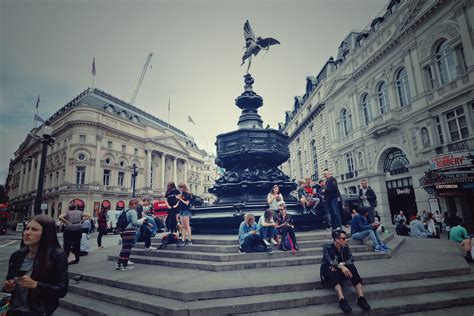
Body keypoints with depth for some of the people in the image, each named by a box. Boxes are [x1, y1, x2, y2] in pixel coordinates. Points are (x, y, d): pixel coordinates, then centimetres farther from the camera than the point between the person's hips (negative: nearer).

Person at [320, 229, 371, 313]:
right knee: (333, 272, -38)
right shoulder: (327, 246, -17)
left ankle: (361, 298, -31)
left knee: (352, 267, -25)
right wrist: (341, 266, -45)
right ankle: (342, 300, -48)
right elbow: (328, 261, -29)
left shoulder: (345, 246, -2)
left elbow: (351, 259, -12)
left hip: (340, 269, 4)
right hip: (328, 270, -4)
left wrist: (341, 264, -30)